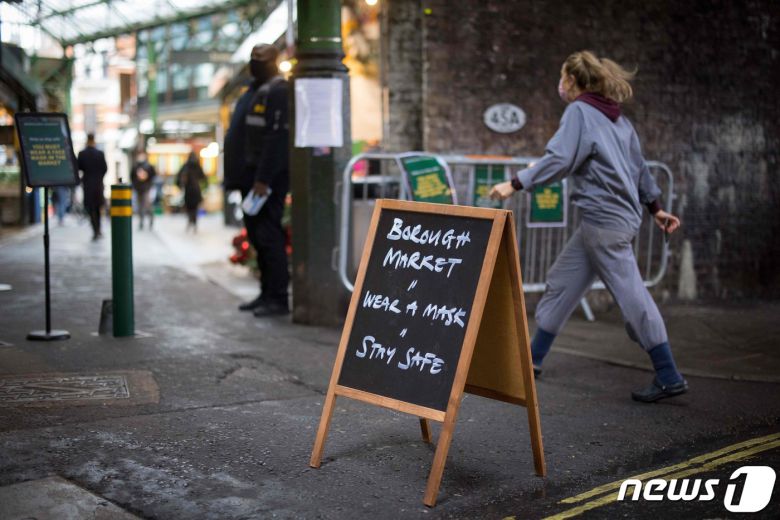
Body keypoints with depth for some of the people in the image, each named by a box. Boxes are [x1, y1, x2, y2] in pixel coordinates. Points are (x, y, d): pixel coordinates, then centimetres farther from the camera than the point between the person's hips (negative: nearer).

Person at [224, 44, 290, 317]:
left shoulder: (277, 91, -12)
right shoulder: (256, 90, 20)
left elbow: (277, 138, -20)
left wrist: (263, 179, -23)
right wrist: (241, 177, 18)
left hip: (268, 178, -10)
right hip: (251, 176, 10)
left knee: (268, 235, -9)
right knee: (256, 234, 12)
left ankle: (278, 299, -4)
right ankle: (267, 293, 20)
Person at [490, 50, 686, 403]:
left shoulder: (580, 112, -8)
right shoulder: (617, 119, 17)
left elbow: (559, 160, -19)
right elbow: (639, 166, 20)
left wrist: (514, 185, -17)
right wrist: (655, 207, 27)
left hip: (604, 221, -9)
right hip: (621, 214, 9)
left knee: (631, 297, -5)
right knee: (562, 283, 14)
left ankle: (669, 378, 0)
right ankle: (533, 359, 22)